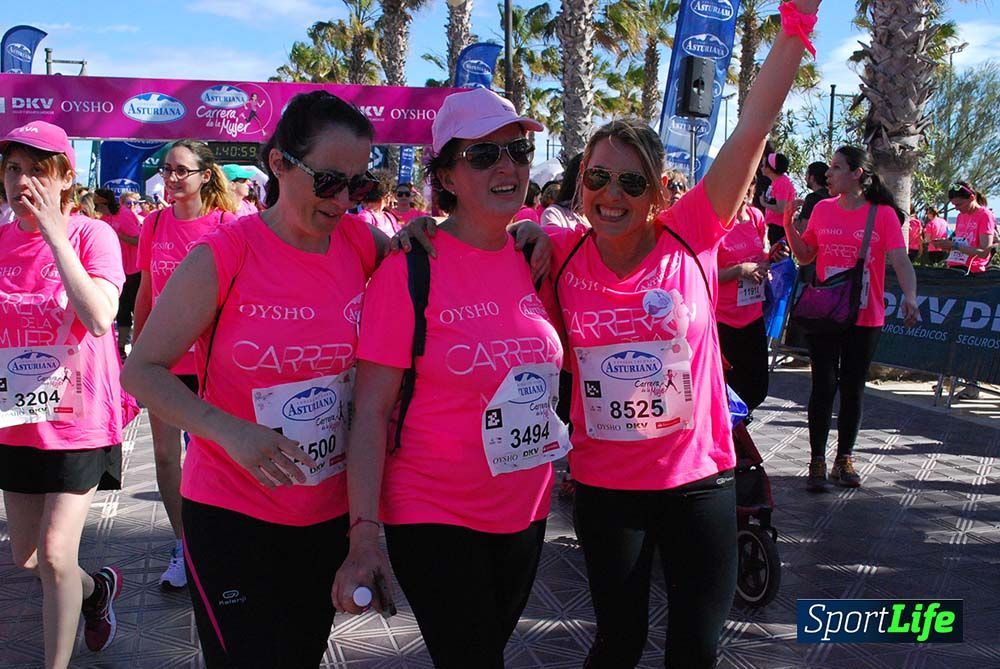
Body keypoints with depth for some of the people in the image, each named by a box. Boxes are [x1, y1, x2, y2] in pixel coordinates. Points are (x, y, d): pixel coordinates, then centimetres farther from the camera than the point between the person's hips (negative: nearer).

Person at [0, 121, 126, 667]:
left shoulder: (91, 235, -11)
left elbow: (99, 318, -27)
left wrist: (55, 234, -26)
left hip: (79, 418, -5)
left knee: (55, 554, -6)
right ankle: (98, 588, 47)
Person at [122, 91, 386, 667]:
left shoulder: (360, 241, -3)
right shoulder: (223, 255, -14)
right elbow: (143, 370, -11)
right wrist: (230, 431, -27)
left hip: (333, 513, 5)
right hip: (235, 516, -4)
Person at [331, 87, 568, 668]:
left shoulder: (535, 258, 1)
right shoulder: (409, 271, -16)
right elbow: (371, 412, -17)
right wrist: (364, 538, -22)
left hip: (526, 511, 6)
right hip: (436, 517, -5)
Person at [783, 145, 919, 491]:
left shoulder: (884, 214, -5)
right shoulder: (822, 209, 4)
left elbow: (900, 260, -14)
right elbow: (805, 255, 11)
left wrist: (909, 296, -30)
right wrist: (789, 225, -3)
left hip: (866, 318, -1)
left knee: (853, 388, 9)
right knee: (824, 385, 0)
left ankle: (844, 460, 22)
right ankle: (817, 461, 10)